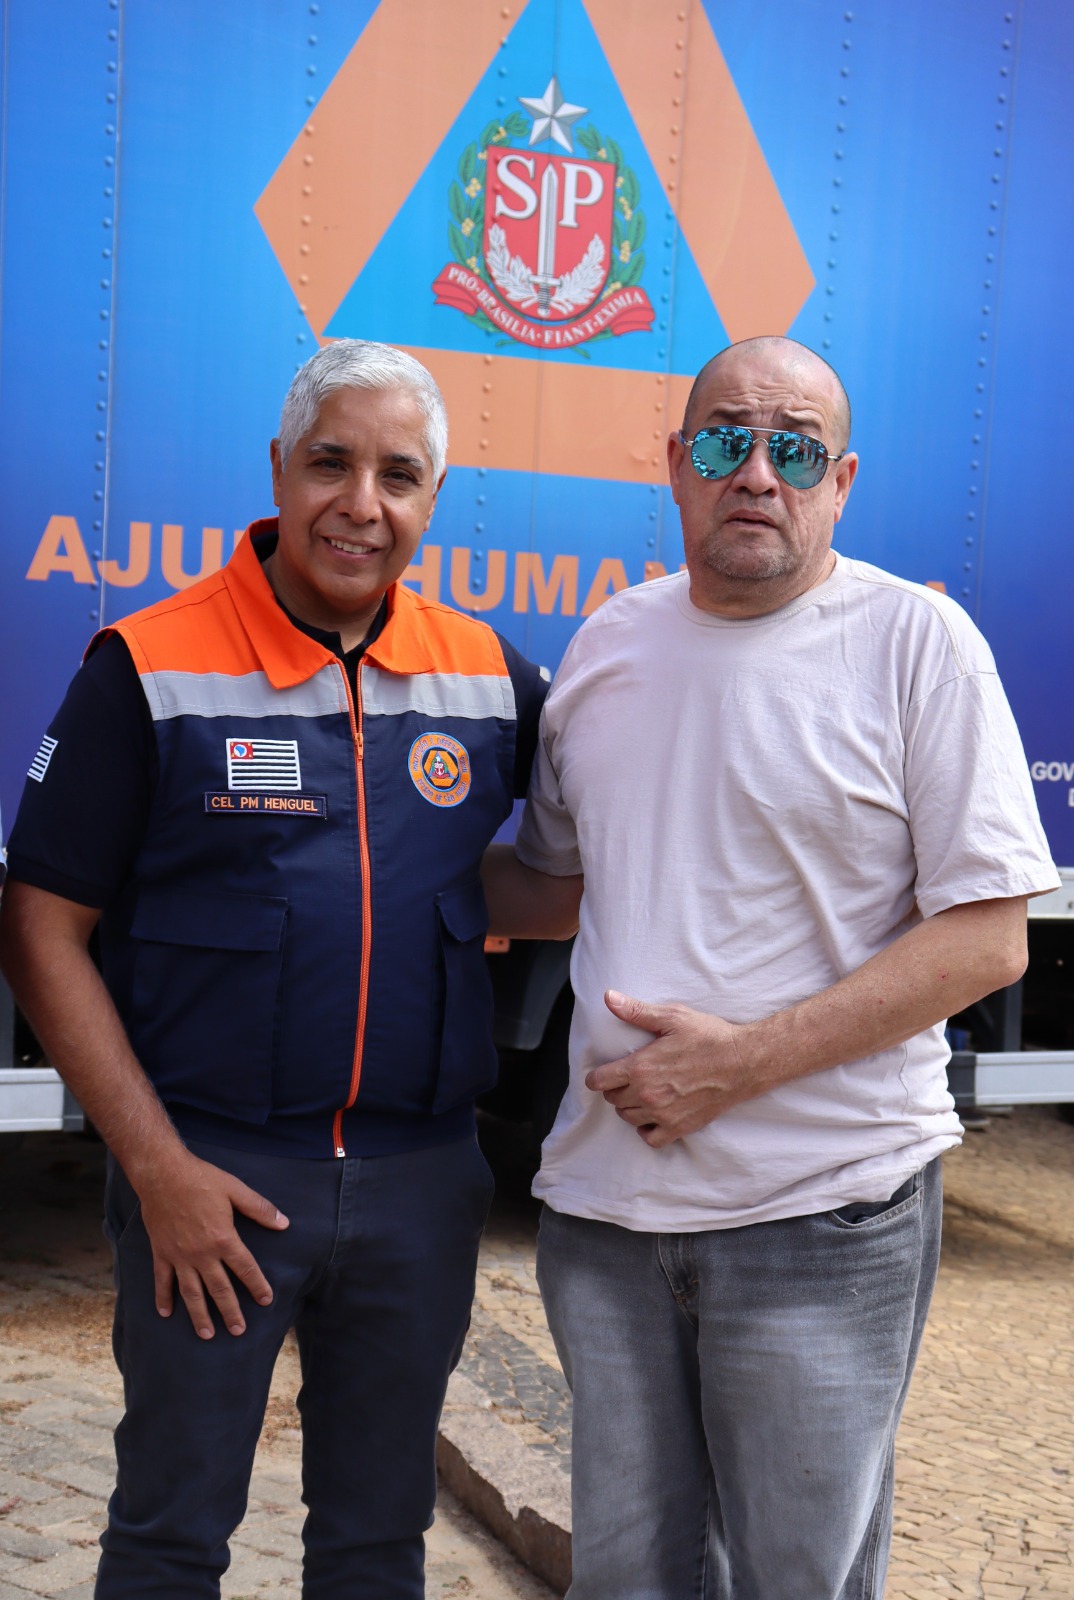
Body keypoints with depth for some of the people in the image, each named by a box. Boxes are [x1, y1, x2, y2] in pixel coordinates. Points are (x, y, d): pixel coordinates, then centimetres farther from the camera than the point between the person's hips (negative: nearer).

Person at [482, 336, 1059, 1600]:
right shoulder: (608, 642, 8)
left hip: (823, 1215, -4)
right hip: (605, 1204, 5)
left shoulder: (915, 640, -8)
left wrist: (742, 1062, -17)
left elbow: (987, 936, -12)